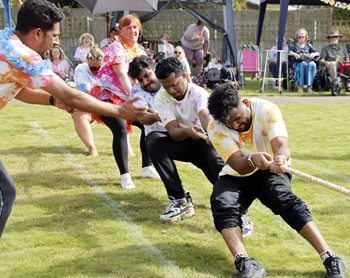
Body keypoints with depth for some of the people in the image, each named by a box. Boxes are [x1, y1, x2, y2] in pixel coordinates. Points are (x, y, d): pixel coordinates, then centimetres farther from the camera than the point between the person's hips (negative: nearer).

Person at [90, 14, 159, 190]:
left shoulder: (137, 50, 10)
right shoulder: (116, 48, -14)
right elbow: (122, 75, -27)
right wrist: (133, 97, -37)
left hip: (125, 98, 8)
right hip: (107, 96, -8)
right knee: (120, 130, -27)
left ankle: (147, 167, 14)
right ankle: (125, 175, -20)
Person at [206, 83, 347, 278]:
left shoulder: (266, 110, -22)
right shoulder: (215, 128, -20)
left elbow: (281, 145, -36)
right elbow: (240, 166, -30)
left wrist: (281, 157, -60)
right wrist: (253, 160, -54)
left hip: (269, 171, -1)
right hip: (236, 176, 1)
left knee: (286, 200, -32)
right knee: (222, 205, -31)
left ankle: (330, 257, -36)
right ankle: (244, 262, -43)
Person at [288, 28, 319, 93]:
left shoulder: (308, 45, 18)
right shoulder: (294, 45, 13)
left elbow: (317, 53, 12)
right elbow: (289, 52, -5)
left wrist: (314, 54, -11)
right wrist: (294, 54, -26)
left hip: (308, 62, 2)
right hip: (298, 64, -2)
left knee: (312, 64, -34)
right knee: (303, 64, -38)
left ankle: (309, 86, -33)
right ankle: (300, 86, -34)